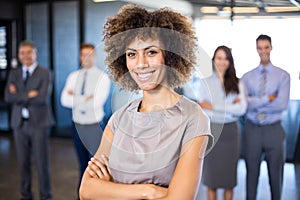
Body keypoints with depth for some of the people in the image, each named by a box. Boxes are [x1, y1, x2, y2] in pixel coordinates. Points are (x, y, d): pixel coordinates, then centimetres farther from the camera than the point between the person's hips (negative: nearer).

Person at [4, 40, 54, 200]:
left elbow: (43, 98, -16)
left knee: (42, 163, 0)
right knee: (23, 162, 10)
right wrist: (29, 95, -12)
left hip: (39, 123, -4)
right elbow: (8, 97, -4)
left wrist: (19, 96, -8)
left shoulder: (45, 73, -3)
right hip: (19, 123, 4)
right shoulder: (14, 74, 10)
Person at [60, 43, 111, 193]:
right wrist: (86, 99, -14)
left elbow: (96, 103, -18)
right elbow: (64, 100, -4)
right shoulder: (73, 76, 6)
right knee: (82, 164, 16)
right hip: (77, 126, 4)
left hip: (94, 126, -4)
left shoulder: (102, 77, -6)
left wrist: (75, 98, -11)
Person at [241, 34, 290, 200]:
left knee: (276, 172, 12)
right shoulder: (247, 77, 3)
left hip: (274, 129, -1)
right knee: (251, 172, 12)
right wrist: (267, 99, -17)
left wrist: (254, 102, -13)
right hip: (252, 129, 1)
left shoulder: (283, 76, -2)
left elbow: (282, 104, -15)